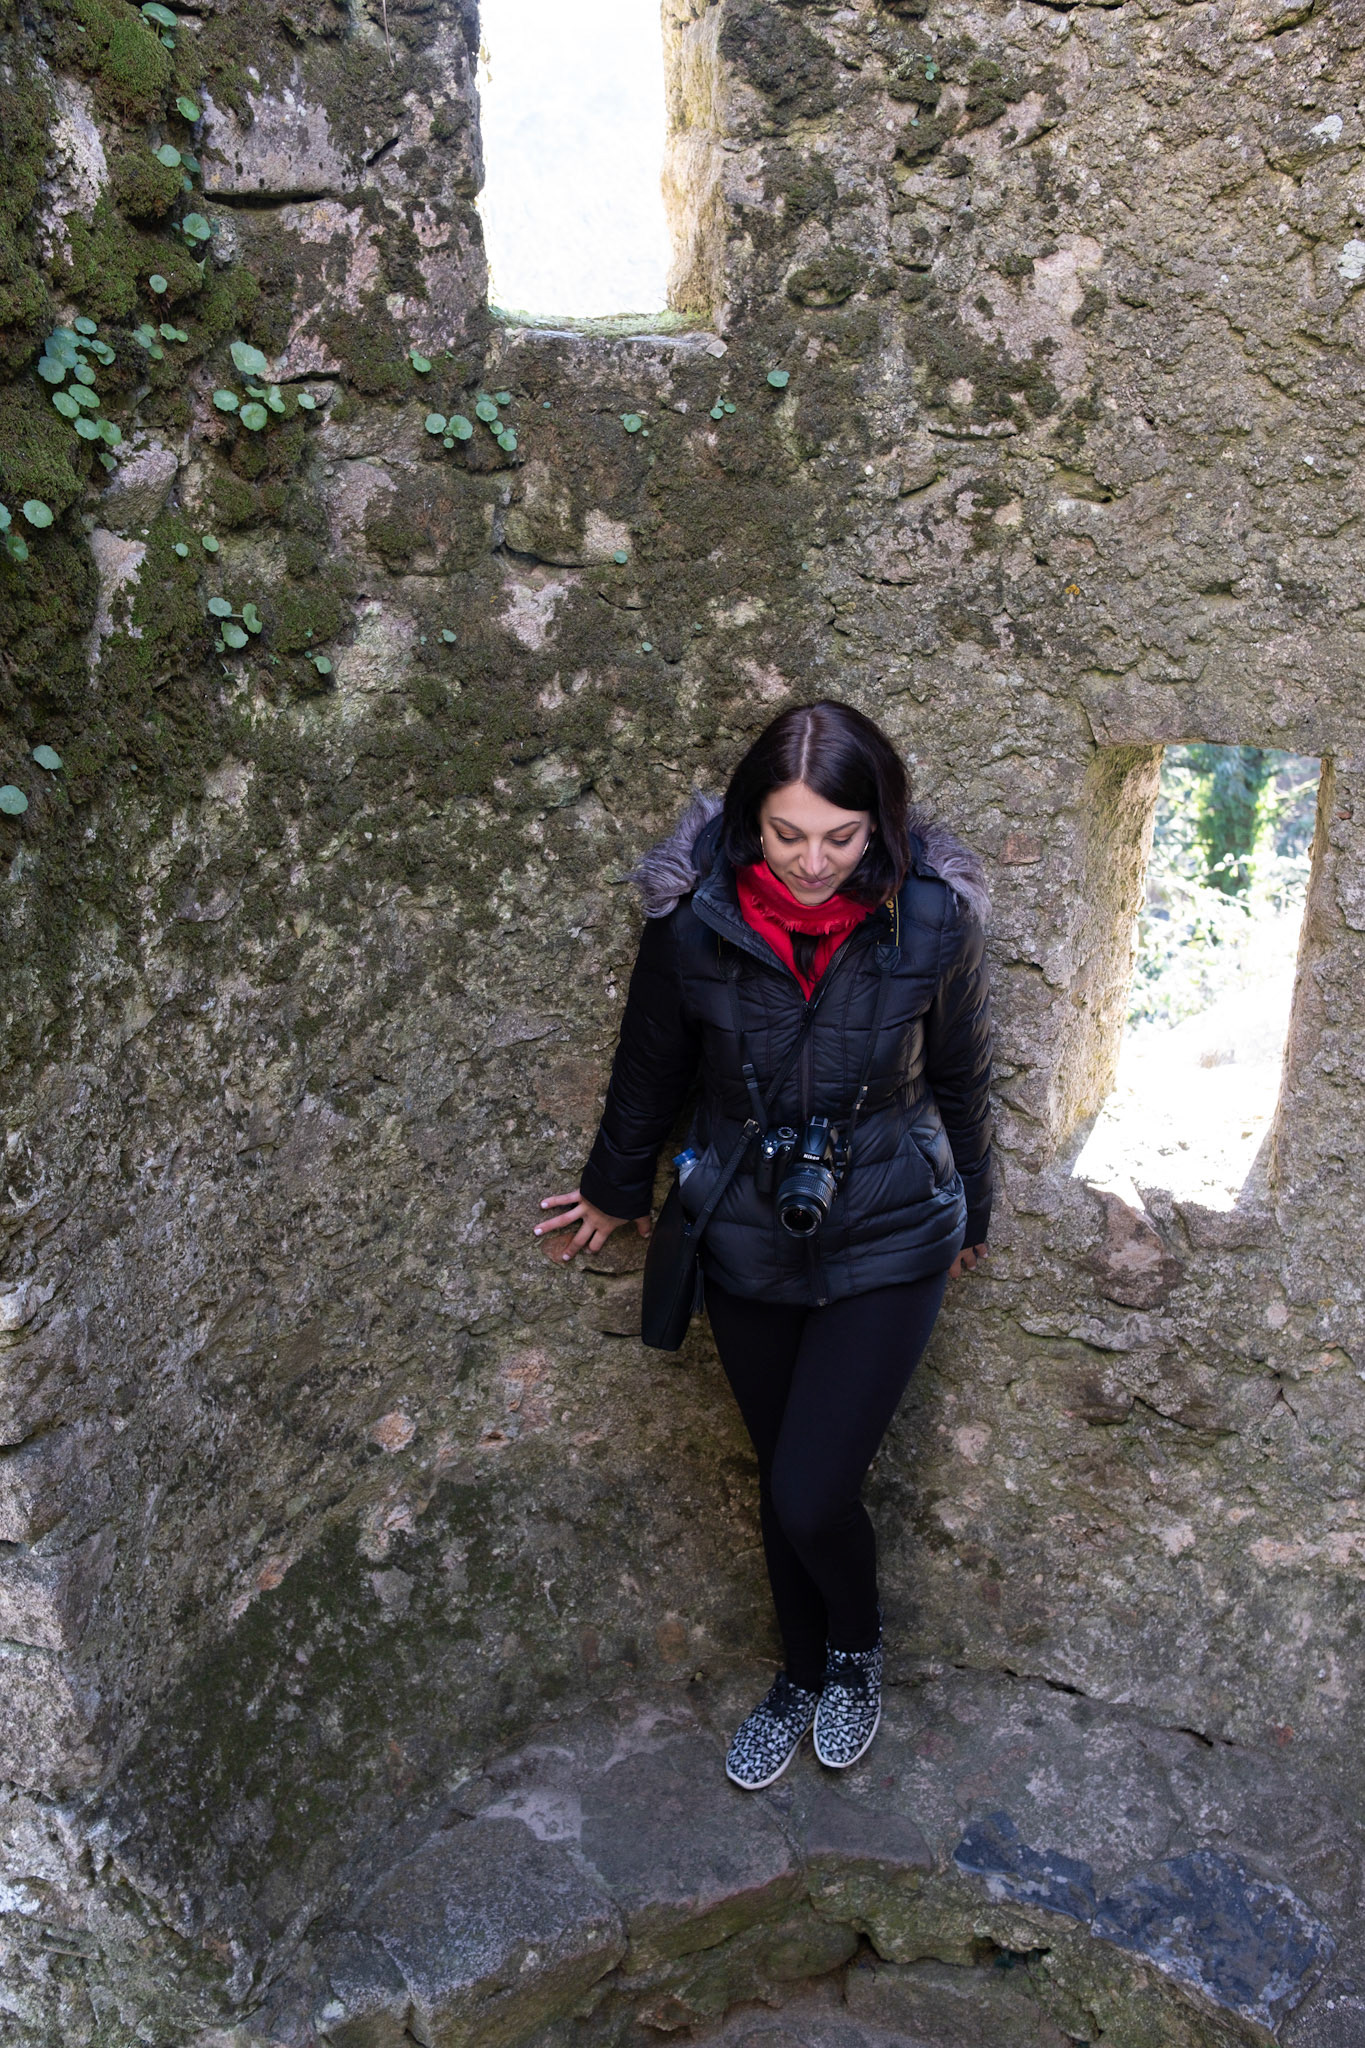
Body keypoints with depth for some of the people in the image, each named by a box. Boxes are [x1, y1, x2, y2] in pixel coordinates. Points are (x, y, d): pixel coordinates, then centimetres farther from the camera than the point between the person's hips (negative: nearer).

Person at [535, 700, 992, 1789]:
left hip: (886, 1243, -2)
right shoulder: (692, 916, -14)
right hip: (746, 1240, 2)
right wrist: (617, 1188, 16)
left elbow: (961, 1076, 1)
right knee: (781, 1481, 16)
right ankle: (802, 1672, 44)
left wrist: (968, 1211, 13)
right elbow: (652, 1067, 3)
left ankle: (858, 1646, 29)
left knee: (811, 1494, -6)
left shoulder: (933, 918, -15)